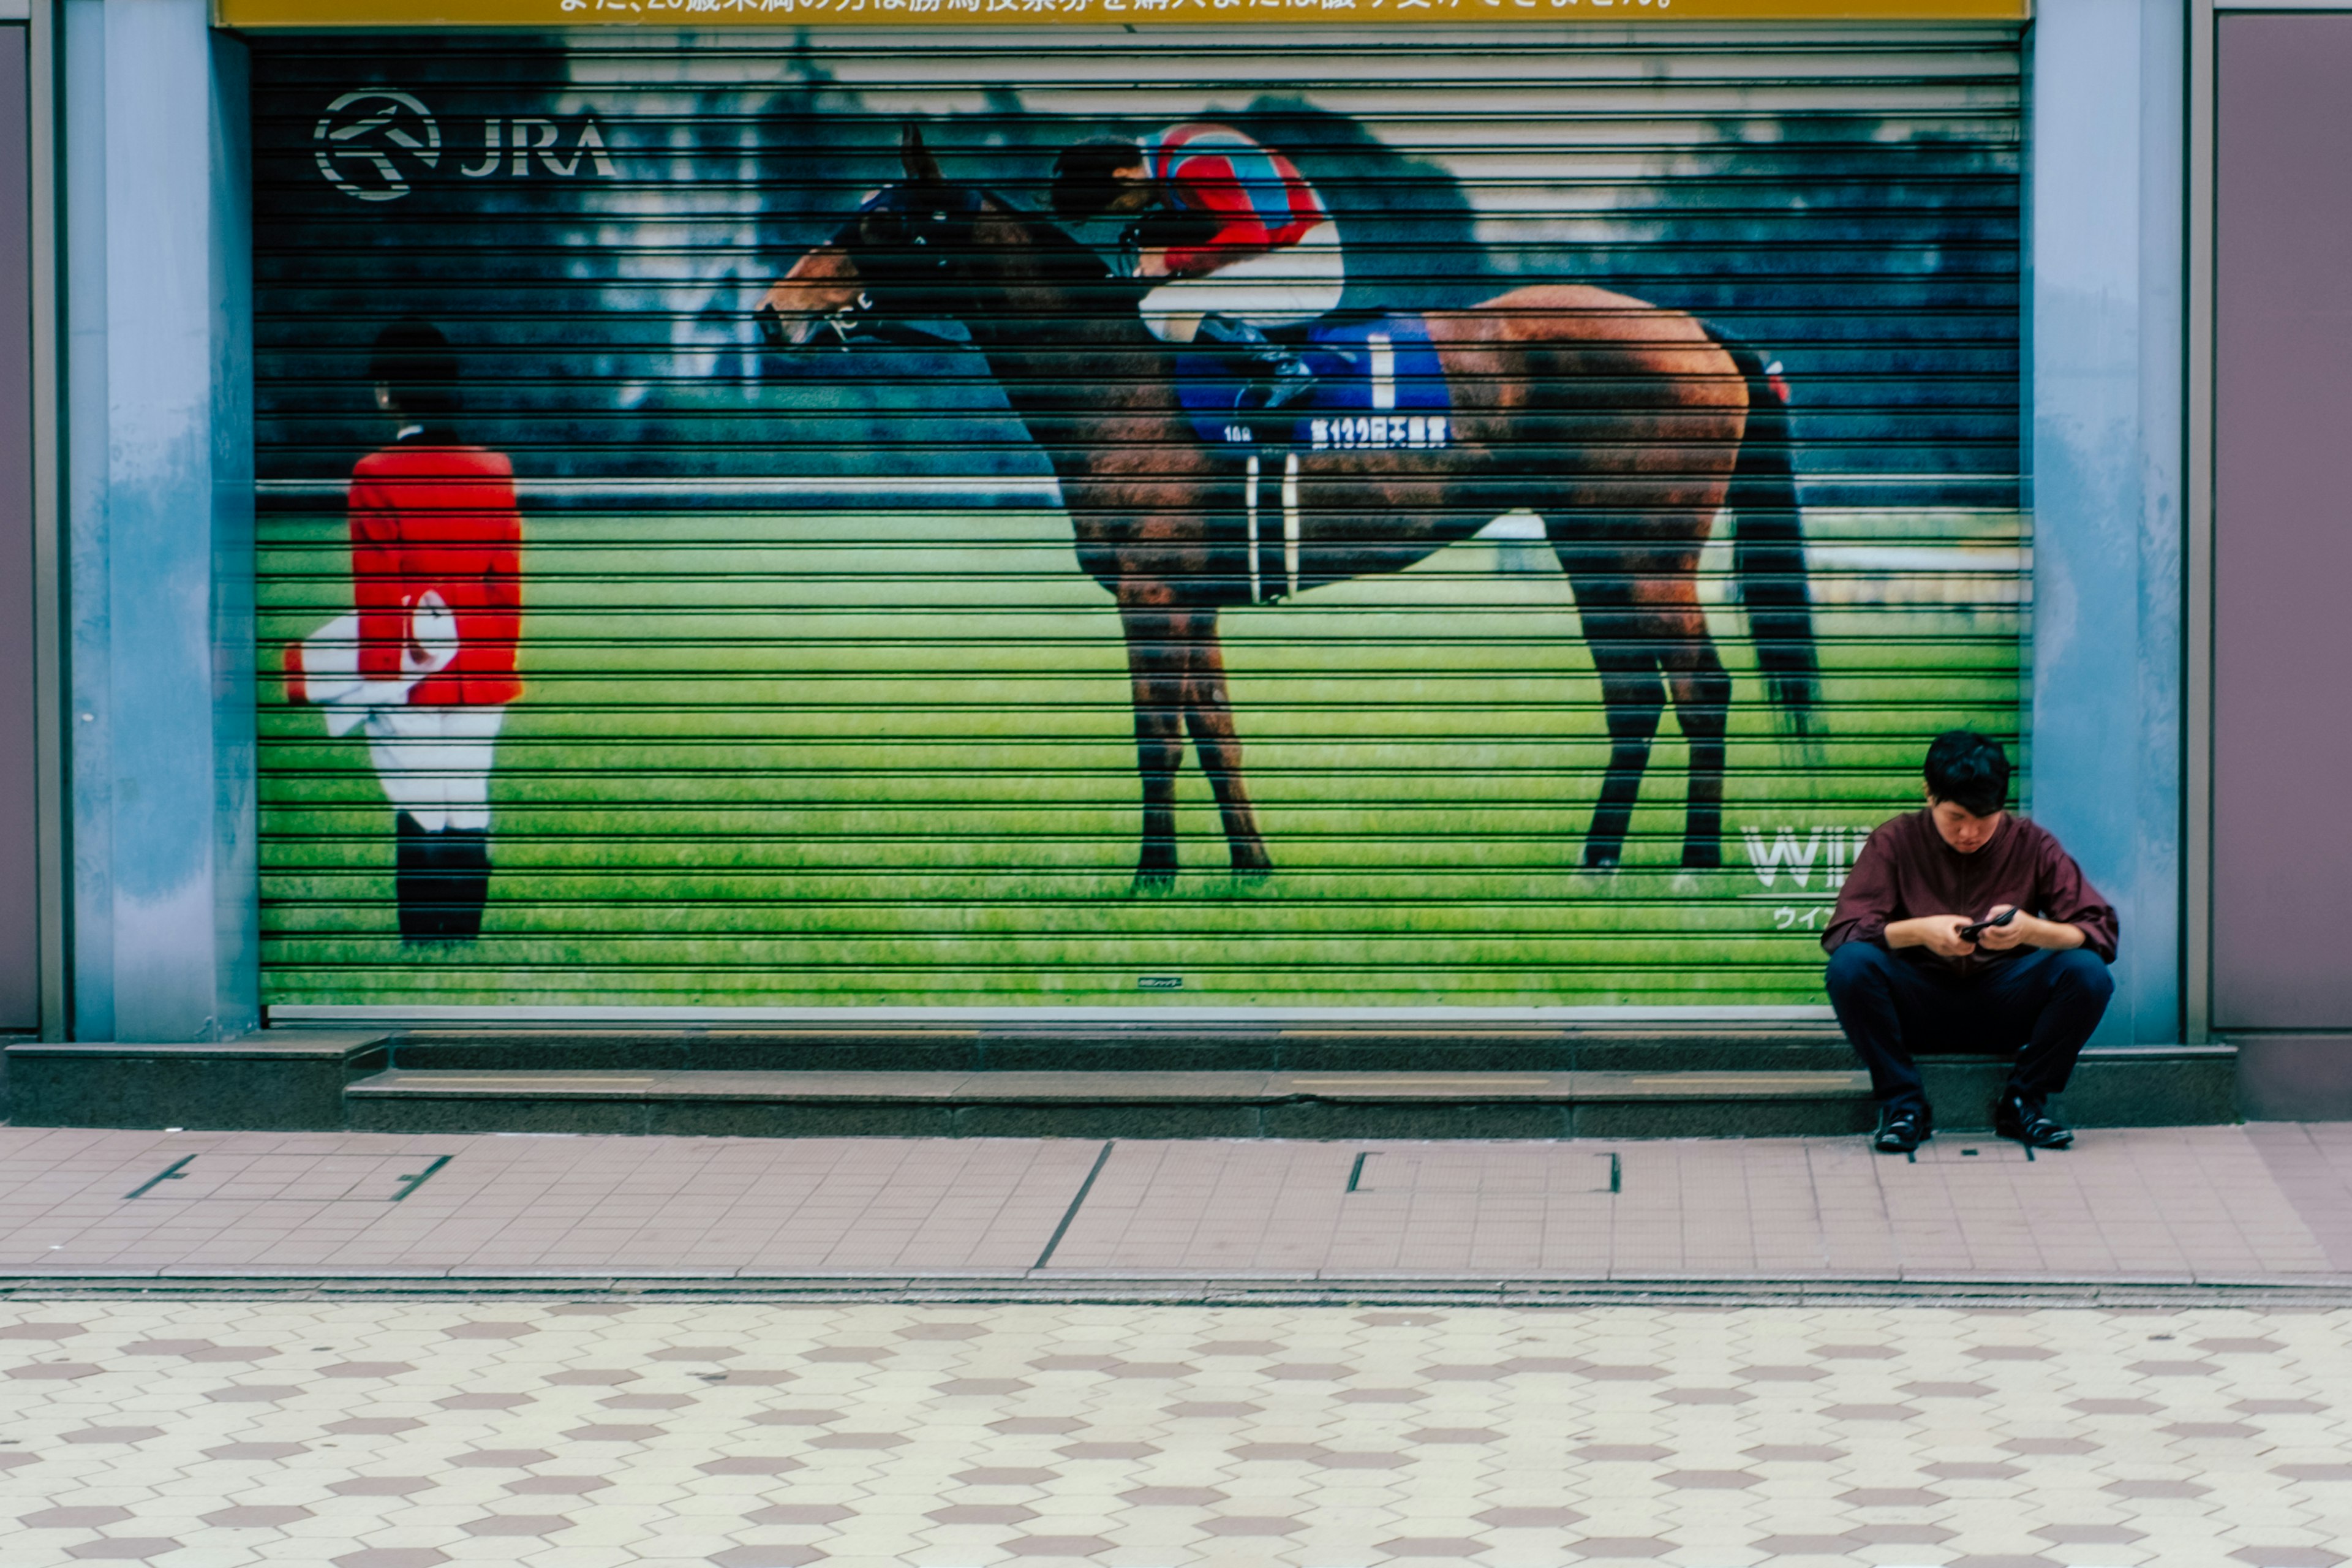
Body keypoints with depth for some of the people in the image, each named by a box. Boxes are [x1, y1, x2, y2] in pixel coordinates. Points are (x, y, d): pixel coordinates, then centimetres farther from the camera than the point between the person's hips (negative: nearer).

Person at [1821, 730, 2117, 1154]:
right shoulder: (1895, 842, -5)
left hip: (2004, 1007, 1)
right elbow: (1841, 933, -14)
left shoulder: (2032, 846, -3)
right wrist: (1918, 931, -31)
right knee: (1850, 965, -31)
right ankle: (1902, 1103, -11)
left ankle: (2023, 1101, -5)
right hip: (1920, 1004, -1)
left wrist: (2033, 930, -30)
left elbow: (2101, 933, -10)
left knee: (2087, 973, -27)